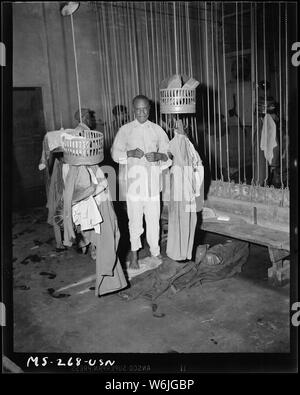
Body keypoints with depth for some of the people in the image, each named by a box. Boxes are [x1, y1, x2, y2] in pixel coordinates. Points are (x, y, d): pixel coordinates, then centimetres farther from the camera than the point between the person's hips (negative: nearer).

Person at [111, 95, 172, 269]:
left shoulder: (157, 130, 7)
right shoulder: (125, 130, 4)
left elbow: (168, 153, 8)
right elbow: (115, 152, 4)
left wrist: (158, 156, -14)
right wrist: (130, 153, -14)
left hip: (153, 181, 1)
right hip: (134, 180, -1)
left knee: (154, 218, 6)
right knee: (135, 219, 2)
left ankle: (155, 250, 23)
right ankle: (134, 254, 16)